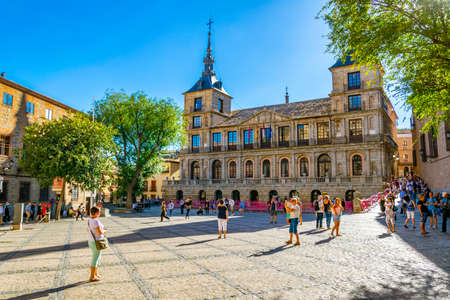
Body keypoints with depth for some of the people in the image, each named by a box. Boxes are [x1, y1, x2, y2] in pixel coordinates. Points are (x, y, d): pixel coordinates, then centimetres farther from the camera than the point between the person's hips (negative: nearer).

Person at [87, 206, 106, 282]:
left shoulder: (89, 220, 7)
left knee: (98, 257, 20)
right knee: (95, 259, 0)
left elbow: (88, 230, 22)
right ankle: (91, 277, 9)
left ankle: (96, 274, 28)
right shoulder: (96, 221, -23)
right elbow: (100, 232, -27)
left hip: (91, 240, 10)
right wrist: (104, 231, -5)